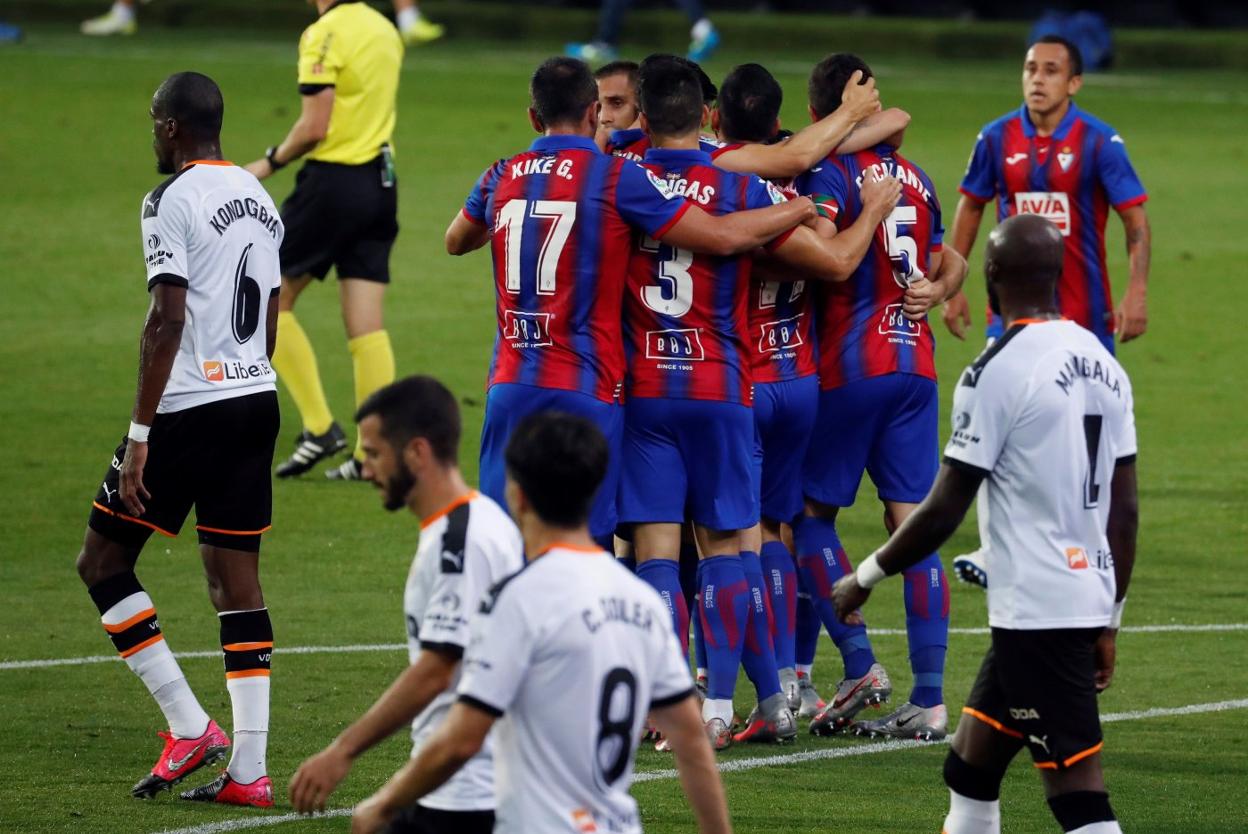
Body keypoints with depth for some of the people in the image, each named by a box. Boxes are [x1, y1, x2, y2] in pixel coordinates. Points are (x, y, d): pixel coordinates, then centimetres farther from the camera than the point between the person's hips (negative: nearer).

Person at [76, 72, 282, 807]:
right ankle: (249, 771, 3)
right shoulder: (260, 200, 14)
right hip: (257, 402, 8)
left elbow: (167, 319, -18)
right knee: (237, 581, 7)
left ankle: (190, 726, -2)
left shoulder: (173, 200, -11)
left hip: (189, 408, -8)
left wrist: (140, 434, -17)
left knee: (103, 562, 4)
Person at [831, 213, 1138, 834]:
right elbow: (1125, 511, 12)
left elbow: (943, 512, -12)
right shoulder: (1102, 365, 10)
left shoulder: (999, 371, -14)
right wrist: (1109, 620, 20)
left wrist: (865, 578, 2)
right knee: (968, 771, 19)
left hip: (1037, 613, -8)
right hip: (1090, 596, 8)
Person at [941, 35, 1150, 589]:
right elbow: (970, 209, 11)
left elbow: (1136, 220, -7)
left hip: (1083, 308, -2)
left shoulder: (1099, 143, -9)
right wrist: (952, 289, 9)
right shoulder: (997, 139, -1)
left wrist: (1137, 294, -18)